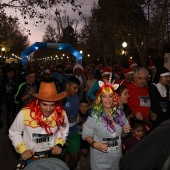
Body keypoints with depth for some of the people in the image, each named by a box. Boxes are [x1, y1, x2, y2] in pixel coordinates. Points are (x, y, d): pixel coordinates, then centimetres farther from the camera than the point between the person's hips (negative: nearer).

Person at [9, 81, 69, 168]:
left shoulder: (61, 114, -19)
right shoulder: (24, 114, -27)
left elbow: (64, 131, 2)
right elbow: (14, 133, -9)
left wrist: (59, 144, -13)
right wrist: (23, 150, -18)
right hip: (30, 158, -2)